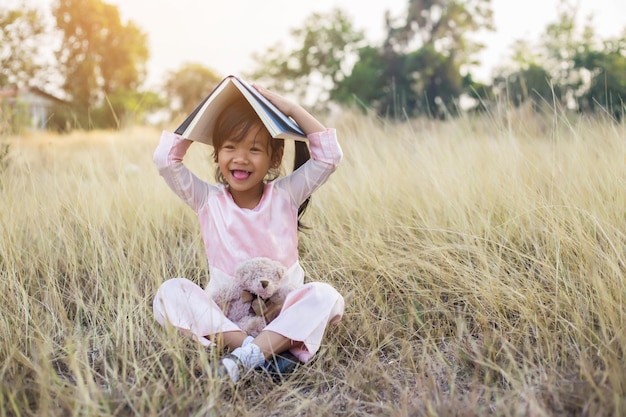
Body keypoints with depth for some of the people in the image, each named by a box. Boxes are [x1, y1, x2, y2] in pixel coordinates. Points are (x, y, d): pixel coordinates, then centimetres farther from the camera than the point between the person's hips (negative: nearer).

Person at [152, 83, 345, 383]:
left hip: (282, 313, 0)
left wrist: (290, 108, -6)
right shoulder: (208, 200, 3)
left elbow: (328, 156, -6)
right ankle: (263, 351, -35)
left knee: (326, 296, -29)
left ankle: (247, 356, -38)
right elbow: (165, 159, -4)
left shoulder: (285, 195, 2)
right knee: (169, 293, -25)